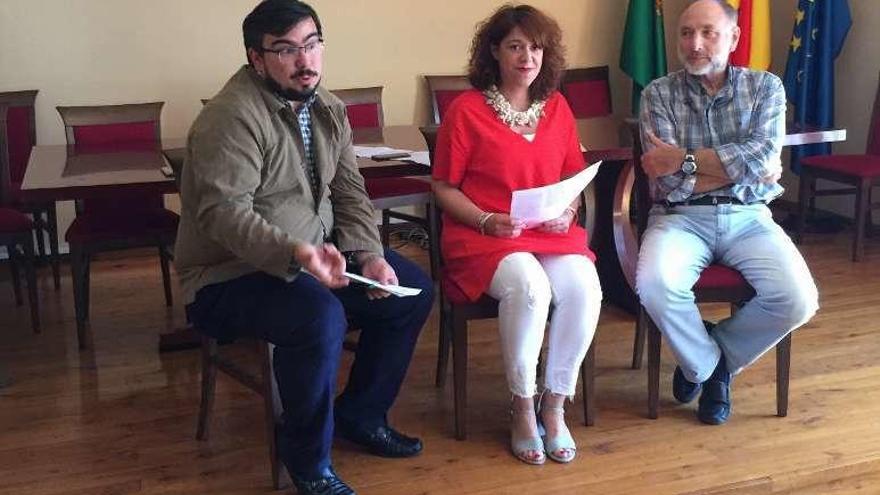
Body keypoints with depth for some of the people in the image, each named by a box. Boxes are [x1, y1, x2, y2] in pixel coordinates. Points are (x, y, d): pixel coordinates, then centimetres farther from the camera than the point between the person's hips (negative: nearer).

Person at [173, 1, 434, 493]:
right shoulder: (232, 116, -21)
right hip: (230, 275, -8)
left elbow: (349, 192, 7)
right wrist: (297, 252, -43)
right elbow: (223, 214, -29)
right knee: (321, 317, -35)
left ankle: (361, 415, 18)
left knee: (413, 290, 2)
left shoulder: (328, 109, 6)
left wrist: (369, 255, -9)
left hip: (313, 258, 9)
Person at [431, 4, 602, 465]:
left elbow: (574, 177, 19)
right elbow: (444, 188, 0)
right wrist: (487, 221, -15)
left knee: (583, 287, -28)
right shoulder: (466, 109, -3)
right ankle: (522, 407, -12)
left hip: (552, 233, 4)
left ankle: (553, 406, -8)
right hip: (483, 235, -4)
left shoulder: (557, 107, 11)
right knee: (528, 287, -35)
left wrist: (566, 211, -2)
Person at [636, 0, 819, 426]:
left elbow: (762, 153, -12)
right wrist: (743, 167, -7)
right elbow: (670, 183, -10)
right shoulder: (659, 94, 2)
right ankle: (706, 364, 1)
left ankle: (714, 356, 8)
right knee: (654, 286, -32)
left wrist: (685, 159, -14)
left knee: (798, 301, -23)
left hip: (747, 217, 2)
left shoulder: (766, 87, 7)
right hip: (681, 218, -1)